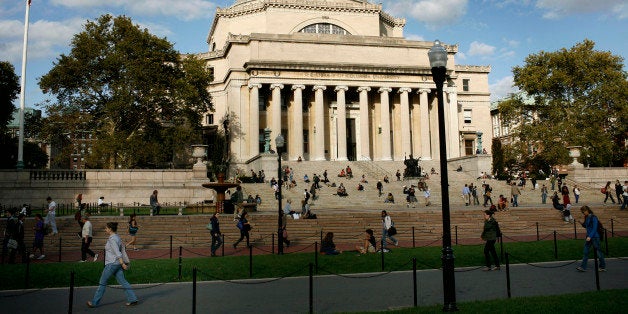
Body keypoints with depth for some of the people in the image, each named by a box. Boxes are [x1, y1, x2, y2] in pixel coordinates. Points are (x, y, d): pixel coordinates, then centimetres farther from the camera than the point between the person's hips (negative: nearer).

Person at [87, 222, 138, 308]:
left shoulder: (112, 239, -16)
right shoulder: (117, 237, 12)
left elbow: (118, 253, -21)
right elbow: (123, 250, 15)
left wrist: (122, 263, -23)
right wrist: (126, 262, 17)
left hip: (111, 264, -9)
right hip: (117, 264, 9)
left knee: (102, 282, 4)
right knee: (122, 281, 7)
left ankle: (94, 302, 15)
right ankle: (133, 299, 3)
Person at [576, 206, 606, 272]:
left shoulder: (593, 218, -15)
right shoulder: (586, 218, 9)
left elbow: (594, 228, -19)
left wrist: (590, 236, -25)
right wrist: (582, 224, 1)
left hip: (595, 237, -8)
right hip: (589, 237, 8)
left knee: (598, 252, 3)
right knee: (585, 252, 3)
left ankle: (603, 267, 18)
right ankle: (583, 267, 3)